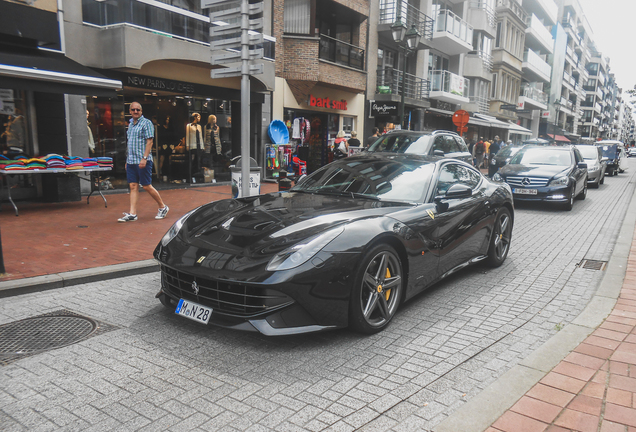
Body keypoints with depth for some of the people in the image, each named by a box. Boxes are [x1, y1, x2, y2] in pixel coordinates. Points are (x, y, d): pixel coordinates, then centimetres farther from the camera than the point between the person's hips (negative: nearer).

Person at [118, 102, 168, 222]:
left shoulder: (146, 123, -5)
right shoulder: (130, 124, 18)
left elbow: (149, 141, -13)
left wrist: (144, 158, -21)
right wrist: (127, 160, 19)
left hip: (143, 161, -7)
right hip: (131, 161, 7)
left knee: (147, 186, -3)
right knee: (133, 186, 3)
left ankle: (163, 207, 14)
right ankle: (132, 214, 2)